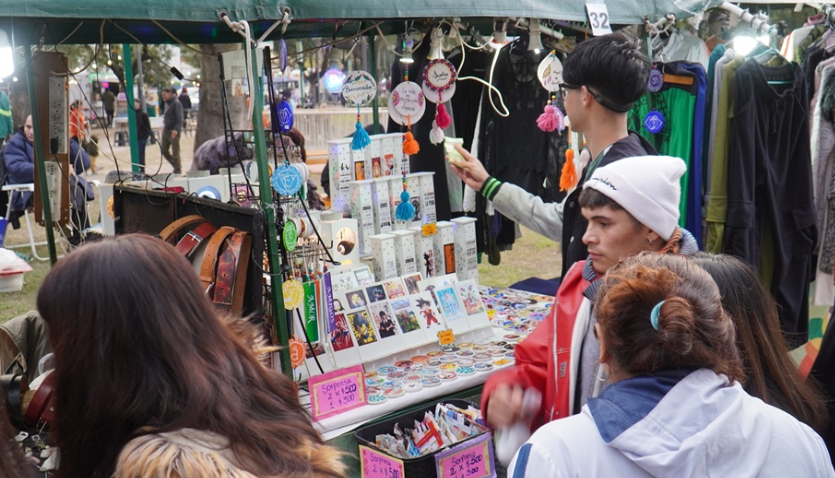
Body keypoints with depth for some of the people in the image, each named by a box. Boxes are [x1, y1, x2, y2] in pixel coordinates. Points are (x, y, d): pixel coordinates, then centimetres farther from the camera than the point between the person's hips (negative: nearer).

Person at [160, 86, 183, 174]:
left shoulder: (176, 104, -11)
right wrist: (164, 127, 12)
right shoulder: (167, 104, 15)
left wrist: (176, 130, -26)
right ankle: (177, 167, 24)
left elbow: (180, 118, -17)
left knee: (175, 152, -2)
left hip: (174, 131, -9)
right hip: (166, 130, 9)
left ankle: (178, 170, 9)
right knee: (164, 151, 10)